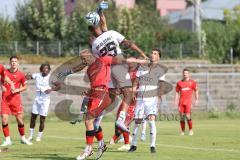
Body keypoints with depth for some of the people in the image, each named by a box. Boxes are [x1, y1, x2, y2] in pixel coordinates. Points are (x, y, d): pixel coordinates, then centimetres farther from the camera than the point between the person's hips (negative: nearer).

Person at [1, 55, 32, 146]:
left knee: (20, 119, 1)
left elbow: (25, 87, 8)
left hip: (15, 99, -1)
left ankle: (23, 138, 19)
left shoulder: (21, 75, 0)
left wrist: (17, 90, -9)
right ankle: (7, 140, 1)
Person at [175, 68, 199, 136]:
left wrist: (196, 100, 8)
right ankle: (182, 131, 10)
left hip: (188, 101, -2)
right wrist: (176, 101, 4)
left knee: (188, 116, -12)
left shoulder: (192, 82, 5)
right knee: (182, 116, 1)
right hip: (181, 102, 3)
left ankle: (191, 130, 4)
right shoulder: (179, 83, 9)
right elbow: (177, 92, 13)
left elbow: (196, 91, 13)